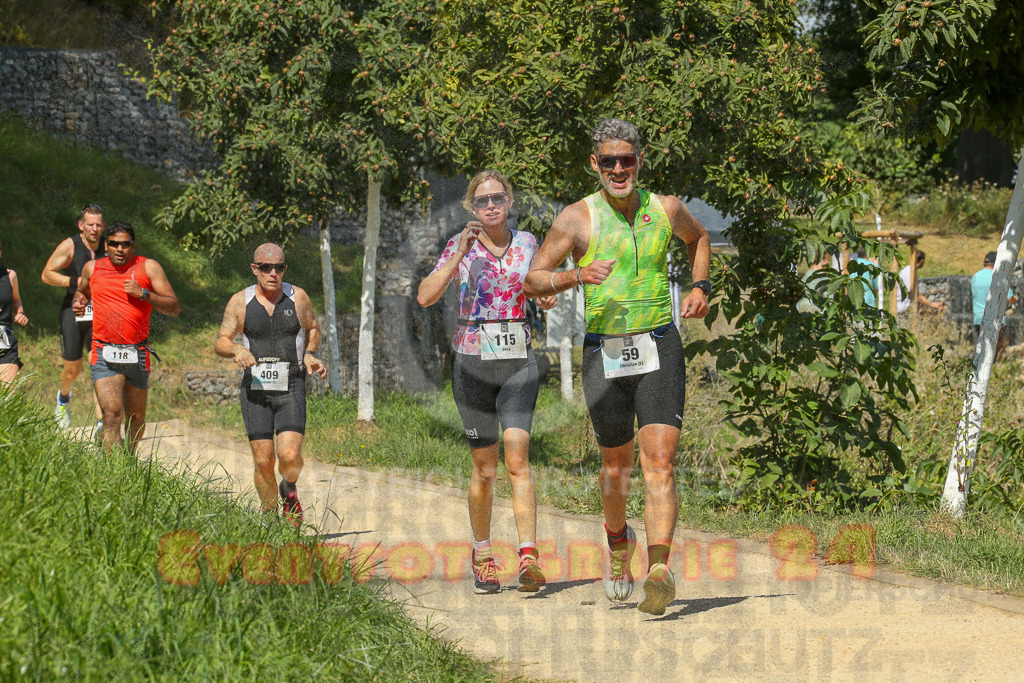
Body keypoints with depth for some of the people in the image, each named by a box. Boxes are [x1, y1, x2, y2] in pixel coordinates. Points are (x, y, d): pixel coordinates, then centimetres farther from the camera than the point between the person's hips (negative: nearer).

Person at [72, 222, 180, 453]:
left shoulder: (148, 268, 3)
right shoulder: (92, 268, 10)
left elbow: (174, 308, -1)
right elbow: (82, 291, 32)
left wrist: (143, 294, -14)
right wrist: (78, 302, 8)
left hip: (137, 355, 1)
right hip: (104, 355, -1)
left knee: (136, 418, 12)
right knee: (112, 415, -18)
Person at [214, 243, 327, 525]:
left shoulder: (298, 297, 3)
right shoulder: (240, 302, 1)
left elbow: (313, 328, 20)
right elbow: (220, 342, 3)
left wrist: (309, 354, 2)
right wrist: (236, 349, -19)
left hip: (291, 388, 0)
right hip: (255, 388, 0)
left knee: (289, 455, -15)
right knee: (263, 461, -2)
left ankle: (289, 490, 18)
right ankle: (269, 514, 20)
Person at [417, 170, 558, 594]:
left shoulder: (526, 243, 6)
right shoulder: (461, 246, -1)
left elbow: (541, 295, 21)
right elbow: (426, 297, -15)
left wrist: (548, 298, -3)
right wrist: (459, 255, -24)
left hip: (518, 360, 1)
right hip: (473, 361, -1)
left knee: (517, 459, -14)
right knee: (485, 468, 4)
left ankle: (528, 558, -22)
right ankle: (482, 555, 22)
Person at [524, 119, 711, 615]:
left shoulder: (666, 210, 5)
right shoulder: (577, 218, -2)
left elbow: (698, 238, 28)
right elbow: (532, 280, -2)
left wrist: (699, 286, 12)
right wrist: (576, 276, -20)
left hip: (659, 347, 0)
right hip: (604, 352, 0)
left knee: (660, 462, -14)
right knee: (616, 462, 12)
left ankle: (659, 570, -22)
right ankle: (618, 543, 41)